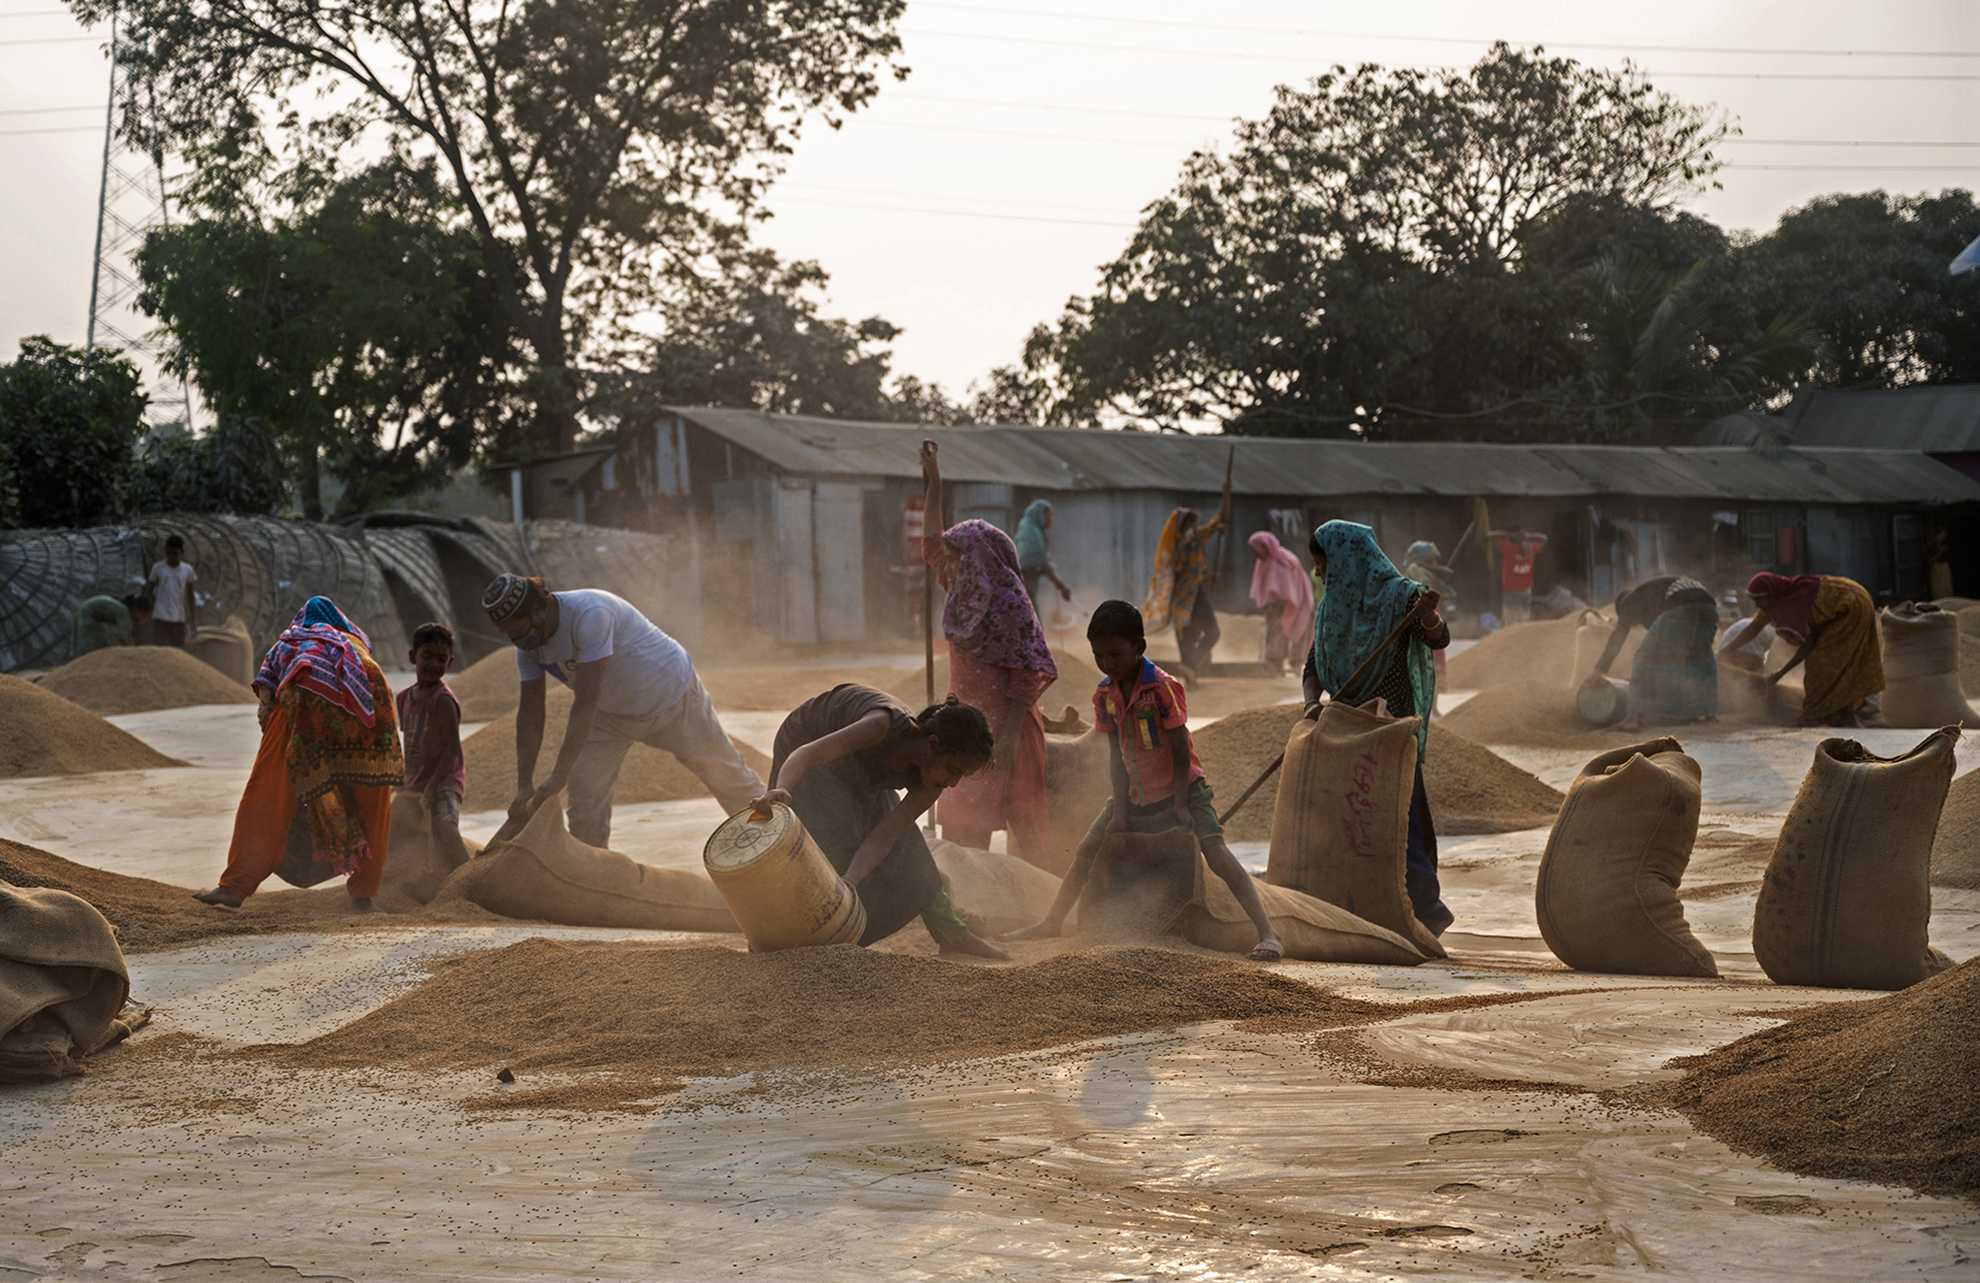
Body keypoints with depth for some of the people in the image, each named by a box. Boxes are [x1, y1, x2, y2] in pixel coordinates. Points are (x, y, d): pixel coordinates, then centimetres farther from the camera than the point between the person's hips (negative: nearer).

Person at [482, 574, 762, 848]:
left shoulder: (589, 613, -39)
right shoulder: (528, 645, -14)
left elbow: (586, 700, -41)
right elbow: (530, 713, -10)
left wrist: (559, 775, -43)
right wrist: (524, 786, -19)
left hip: (671, 694, -6)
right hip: (612, 712, 6)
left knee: (727, 776, 9)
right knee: (585, 797, -6)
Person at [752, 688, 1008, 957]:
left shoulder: (927, 784, -24)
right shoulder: (885, 726, -43)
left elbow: (881, 839, -29)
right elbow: (808, 753, -53)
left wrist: (850, 882, -46)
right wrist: (781, 789, -73)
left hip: (858, 769, 5)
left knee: (903, 849, 5)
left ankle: (951, 934, 17)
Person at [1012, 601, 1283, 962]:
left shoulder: (1163, 687, -22)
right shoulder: (1105, 695, -3)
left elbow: (1182, 752, -18)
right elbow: (1117, 755, 1)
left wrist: (1180, 806, -19)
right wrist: (1120, 808, -6)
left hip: (1182, 787, -7)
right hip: (1137, 793, 7)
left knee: (1217, 853, -22)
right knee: (1087, 850, 8)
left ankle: (1268, 935, -28)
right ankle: (1052, 923, 23)